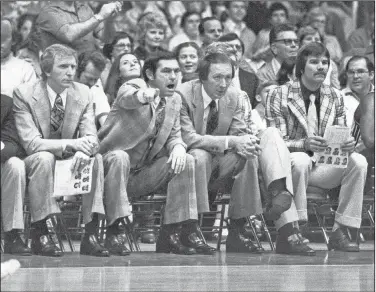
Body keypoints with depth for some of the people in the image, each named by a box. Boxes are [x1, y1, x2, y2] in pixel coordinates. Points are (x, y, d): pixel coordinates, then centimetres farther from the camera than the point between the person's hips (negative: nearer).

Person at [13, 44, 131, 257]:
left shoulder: (83, 93, -1)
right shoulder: (24, 94, -13)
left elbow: (91, 137, -7)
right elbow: (31, 143, -21)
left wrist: (84, 150, -33)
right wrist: (71, 144, -34)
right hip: (35, 165, -4)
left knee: (97, 159, -24)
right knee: (44, 158, -36)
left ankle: (91, 234, -27)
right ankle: (40, 234, -30)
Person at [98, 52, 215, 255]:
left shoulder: (174, 100, 9)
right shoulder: (132, 87, -12)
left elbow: (174, 136, 11)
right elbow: (127, 98, -37)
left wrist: (178, 147, -15)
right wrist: (142, 96, -63)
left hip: (144, 174, 6)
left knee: (186, 162, -13)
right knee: (120, 157, -38)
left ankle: (173, 234, -13)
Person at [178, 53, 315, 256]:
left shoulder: (233, 96, 5)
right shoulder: (184, 95, -14)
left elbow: (240, 134, 4)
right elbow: (187, 138, -23)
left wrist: (244, 142, -24)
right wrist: (232, 142, -32)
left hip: (221, 167, 5)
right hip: (193, 163, -5)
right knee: (199, 154, -41)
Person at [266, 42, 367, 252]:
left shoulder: (335, 97, 10)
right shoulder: (280, 96, -4)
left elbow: (341, 138, 10)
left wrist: (348, 144, -16)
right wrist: (304, 144, -30)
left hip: (325, 165, 4)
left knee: (358, 161, -24)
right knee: (300, 160, -39)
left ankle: (340, 232, -21)